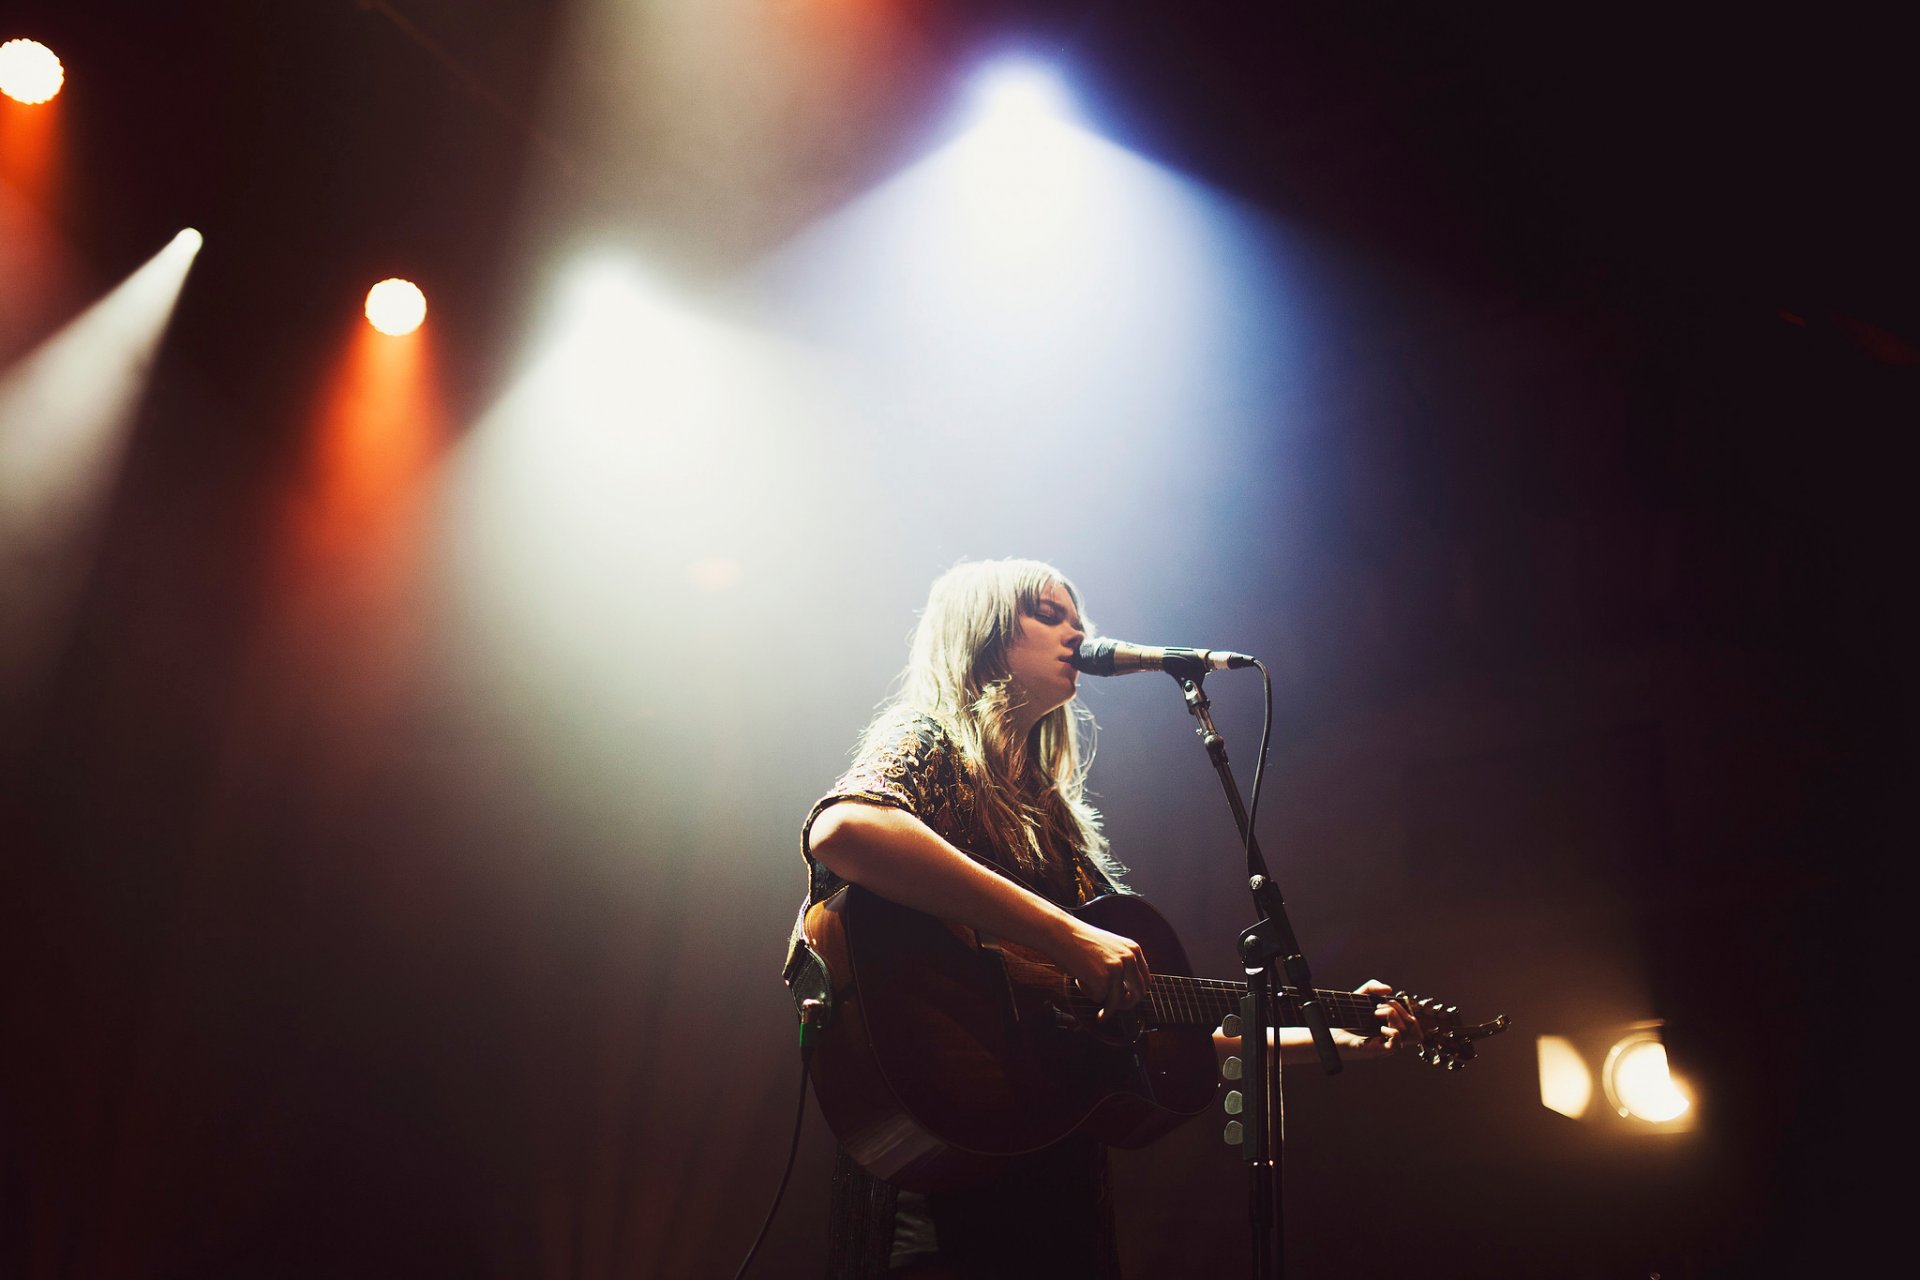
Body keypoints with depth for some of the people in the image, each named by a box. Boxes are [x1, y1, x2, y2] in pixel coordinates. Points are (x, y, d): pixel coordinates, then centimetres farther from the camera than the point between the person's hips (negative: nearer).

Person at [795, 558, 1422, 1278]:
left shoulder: (1058, 815, 19)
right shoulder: (924, 741, -1)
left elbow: (1147, 1021, 19)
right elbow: (840, 829, -27)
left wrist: (1339, 1039, 16)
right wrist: (1068, 938, -26)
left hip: (1062, 1178, 7)